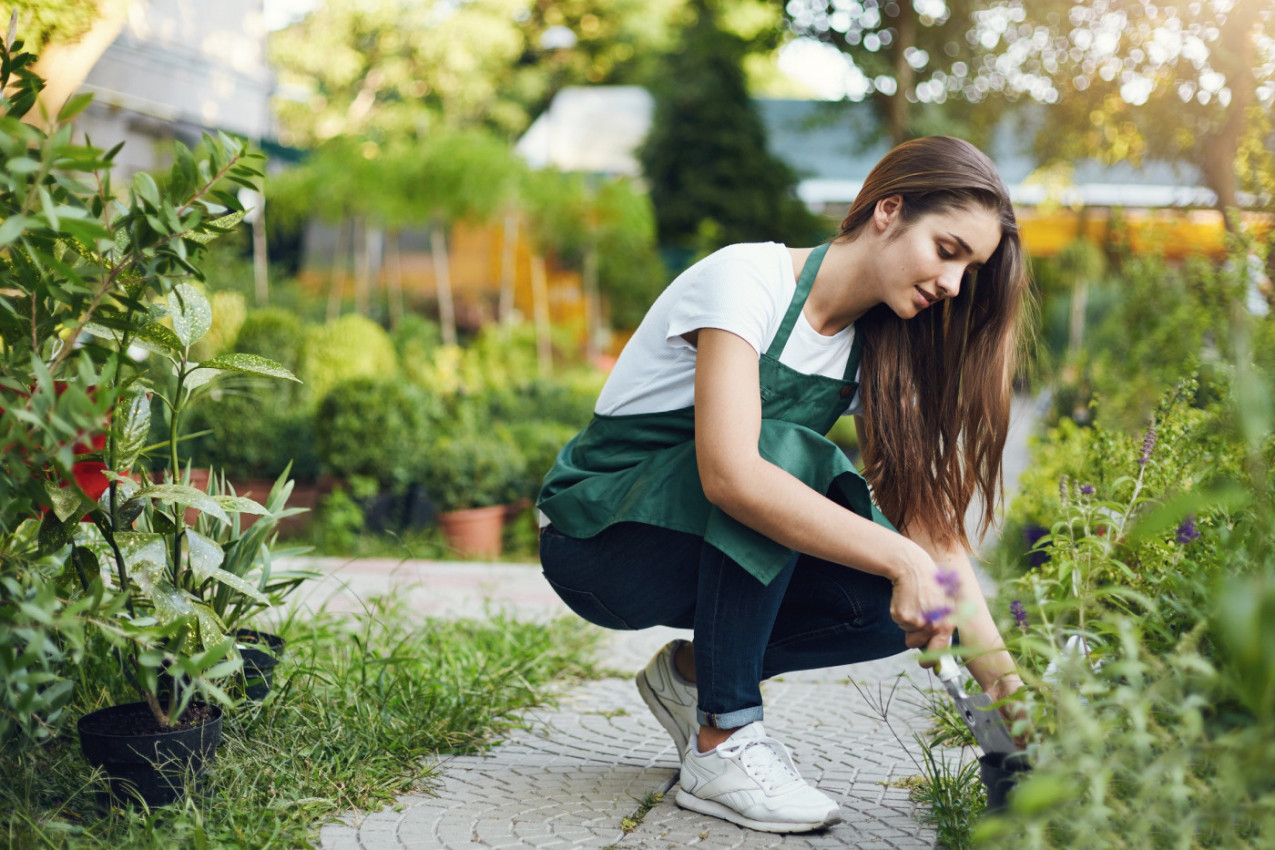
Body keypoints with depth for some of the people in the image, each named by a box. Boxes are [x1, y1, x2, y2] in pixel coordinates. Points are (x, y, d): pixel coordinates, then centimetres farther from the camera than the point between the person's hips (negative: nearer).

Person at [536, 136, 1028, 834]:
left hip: (706, 554, 6)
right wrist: (900, 558, -40)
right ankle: (724, 744, -22)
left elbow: (931, 519, -7)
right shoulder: (746, 279, -23)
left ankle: (691, 671, 6)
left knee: (896, 602, -17)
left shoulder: (880, 347, -1)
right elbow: (730, 474, -37)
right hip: (598, 539, -6)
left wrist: (1000, 674, -17)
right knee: (785, 454, -33)